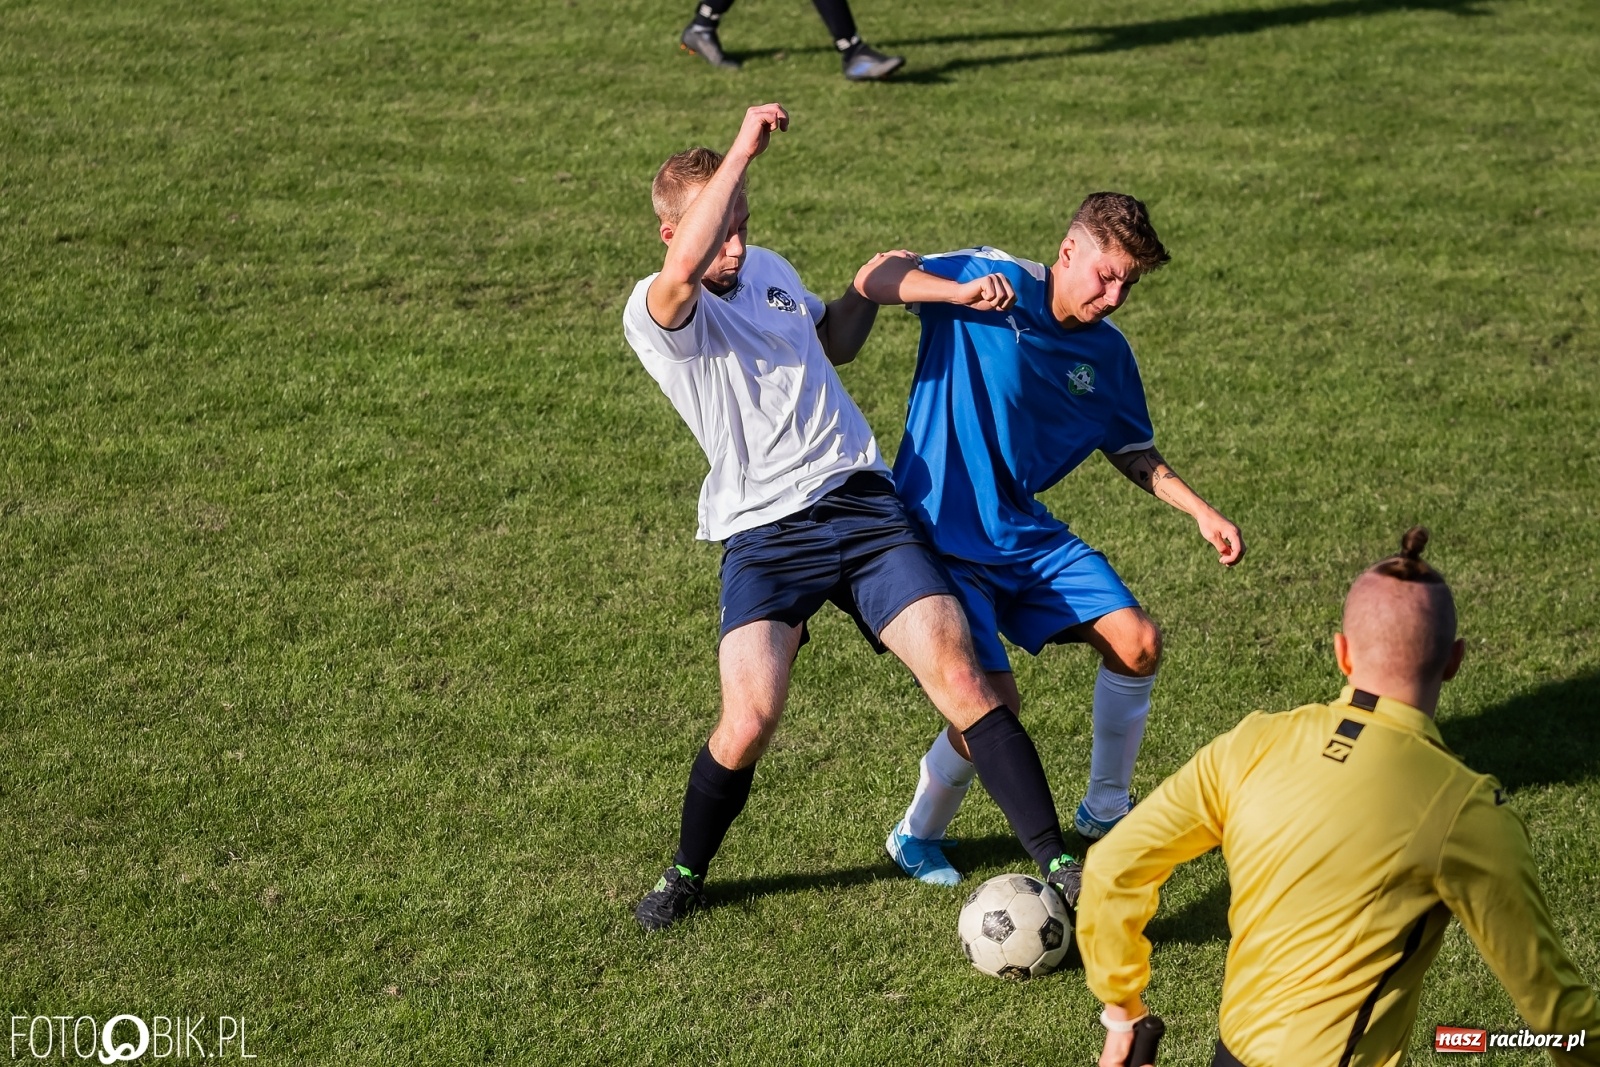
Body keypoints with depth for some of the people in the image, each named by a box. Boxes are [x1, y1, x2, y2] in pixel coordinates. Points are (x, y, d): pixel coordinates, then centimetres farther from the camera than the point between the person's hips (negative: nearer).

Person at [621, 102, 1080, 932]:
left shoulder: (770, 271, 16)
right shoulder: (655, 313, -6)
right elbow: (684, 270, -32)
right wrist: (743, 148, -27)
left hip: (865, 504, 5)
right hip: (764, 532, -5)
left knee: (963, 682, -9)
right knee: (748, 722, -18)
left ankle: (1058, 865, -2)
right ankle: (686, 873, 11)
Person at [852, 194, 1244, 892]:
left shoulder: (1107, 355, 5)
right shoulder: (991, 280, -11)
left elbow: (1134, 452, 19)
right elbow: (873, 278, -16)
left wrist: (1200, 511, 8)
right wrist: (959, 291, -32)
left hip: (1023, 532, 6)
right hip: (938, 535, -6)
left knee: (1137, 642, -3)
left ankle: (1104, 811, 20)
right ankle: (917, 836, 11)